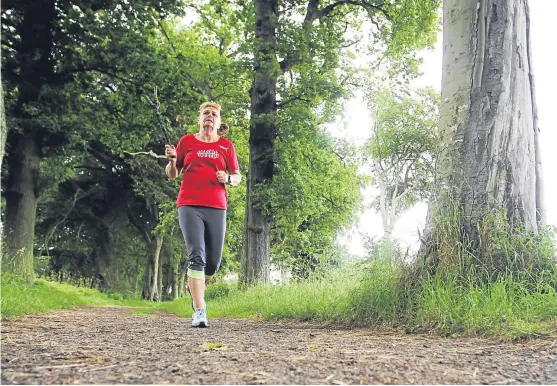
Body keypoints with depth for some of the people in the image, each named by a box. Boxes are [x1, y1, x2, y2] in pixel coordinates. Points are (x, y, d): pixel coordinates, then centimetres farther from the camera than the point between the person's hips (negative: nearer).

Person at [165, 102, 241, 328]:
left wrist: (228, 179, -6)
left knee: (214, 261, 4)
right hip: (189, 205, -1)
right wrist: (172, 160, -5)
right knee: (196, 256, -13)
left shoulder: (226, 146, 12)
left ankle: (195, 287, 37)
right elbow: (172, 175, 16)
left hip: (216, 207, 2)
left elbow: (237, 177, 16)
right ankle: (199, 311, -12)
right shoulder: (187, 141, 11)